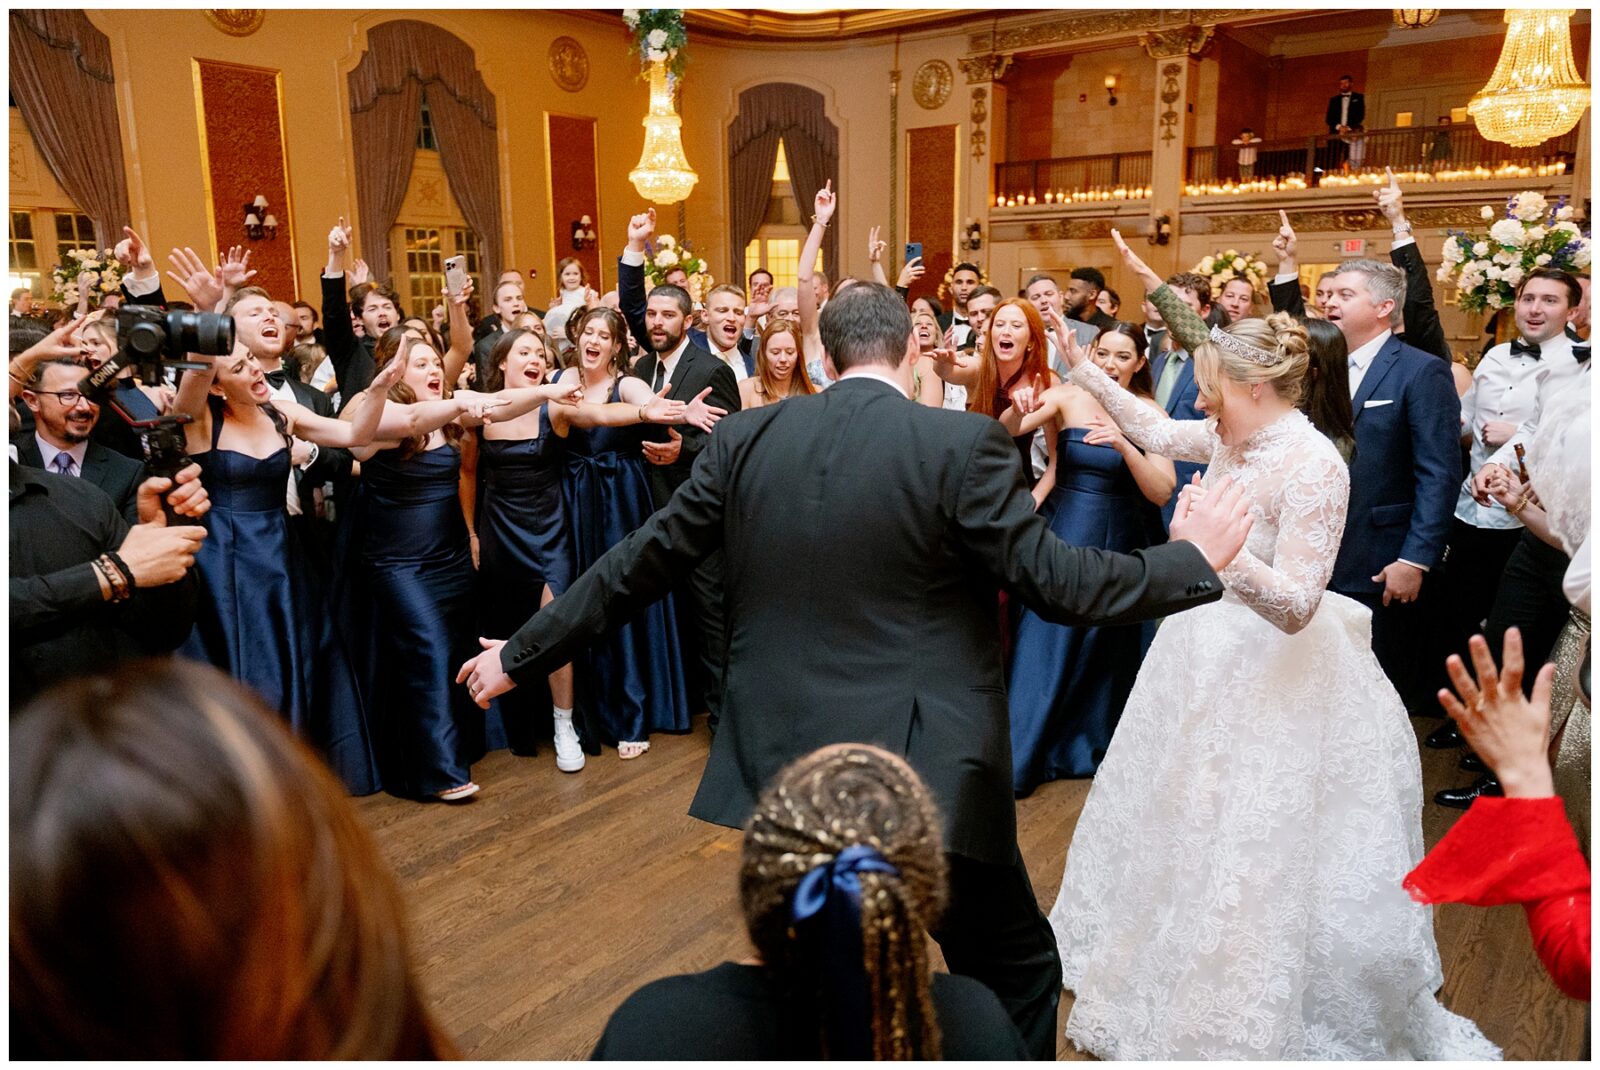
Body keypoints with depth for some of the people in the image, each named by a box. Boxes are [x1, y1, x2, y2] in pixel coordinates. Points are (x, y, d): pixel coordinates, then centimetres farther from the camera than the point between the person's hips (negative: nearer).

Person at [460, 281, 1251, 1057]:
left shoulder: (745, 438, 1)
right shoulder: (962, 444, -12)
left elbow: (637, 565, 4)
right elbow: (1059, 583, -10)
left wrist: (518, 656, 16)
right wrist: (1194, 557, 7)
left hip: (784, 767, 5)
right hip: (923, 775, -4)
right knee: (1017, 975, 18)